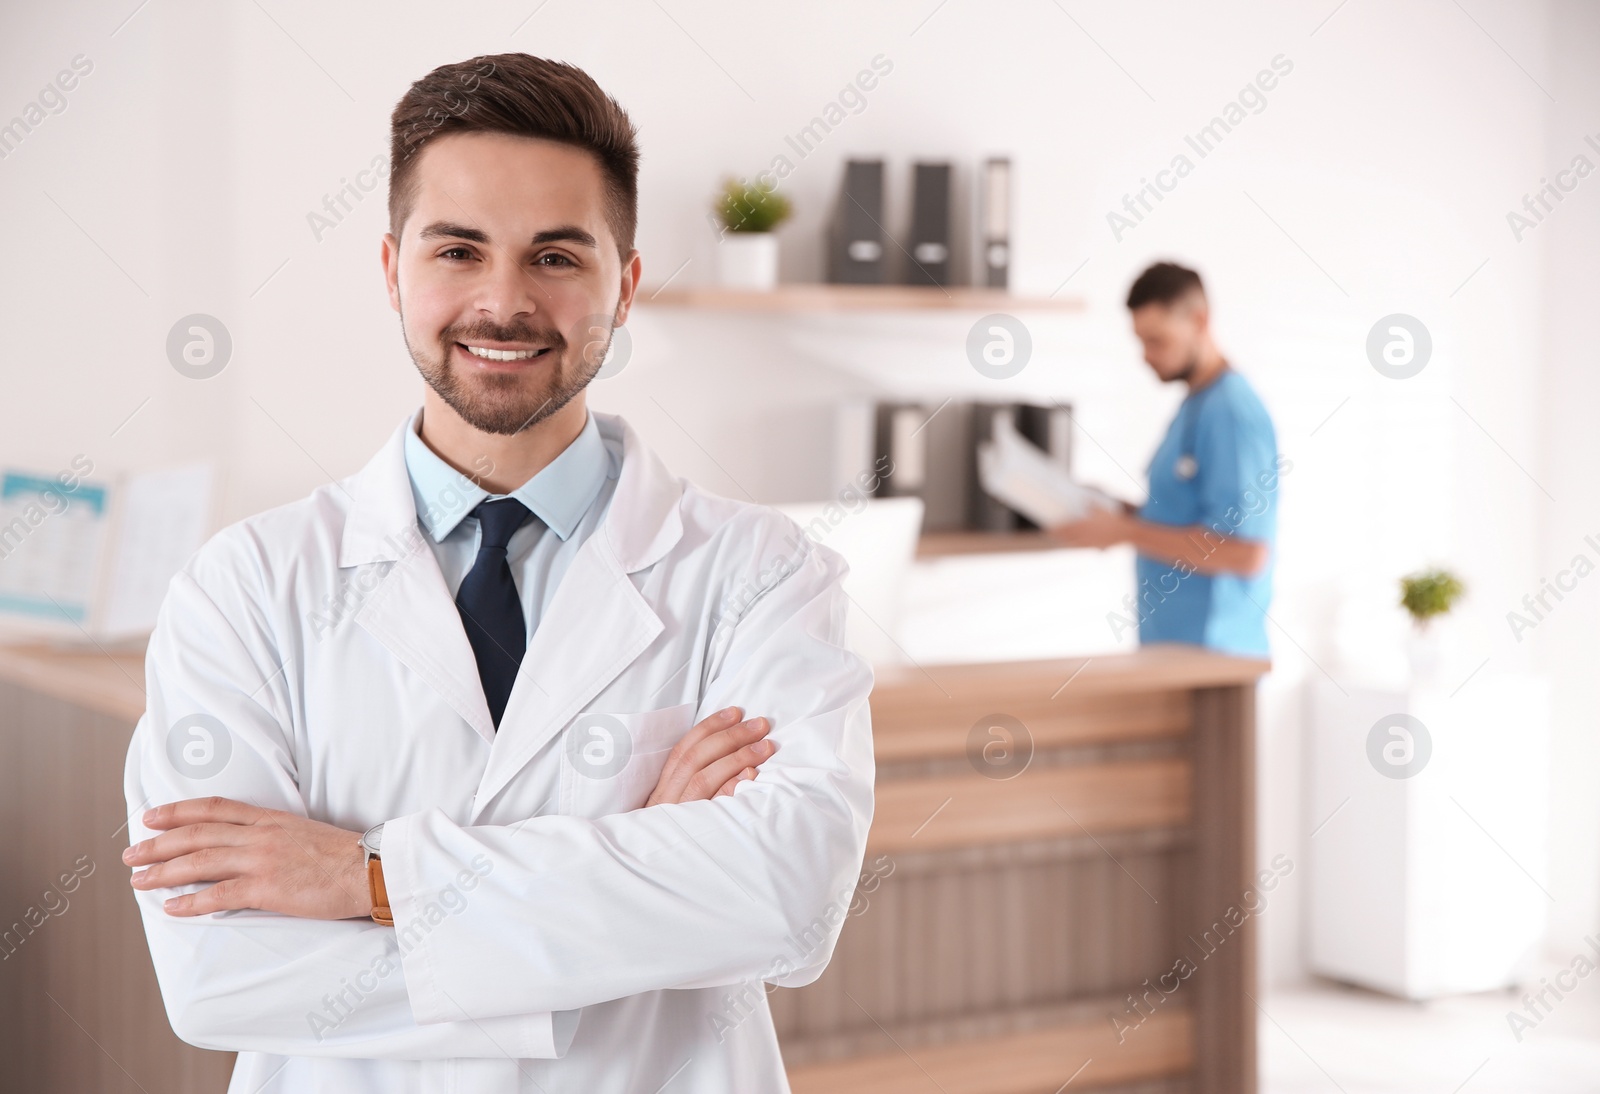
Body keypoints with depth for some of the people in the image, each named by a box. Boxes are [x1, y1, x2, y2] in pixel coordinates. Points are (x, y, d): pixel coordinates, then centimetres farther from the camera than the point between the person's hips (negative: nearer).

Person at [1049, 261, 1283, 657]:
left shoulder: (1233, 412, -17)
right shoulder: (1194, 405, 13)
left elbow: (1246, 551, -23)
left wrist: (1126, 532, -19)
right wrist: (1127, 513, 5)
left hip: (1210, 653, -9)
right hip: (1169, 646, 9)